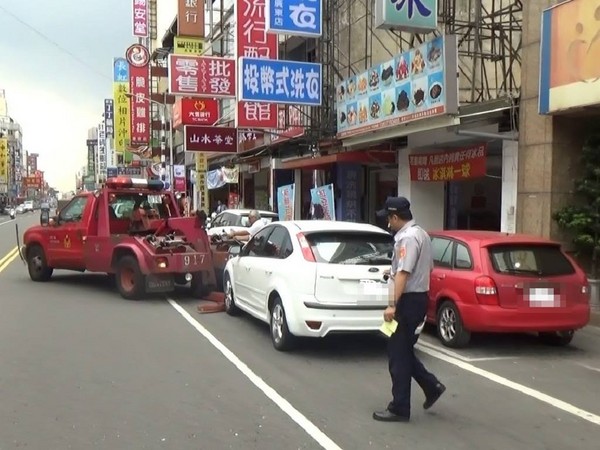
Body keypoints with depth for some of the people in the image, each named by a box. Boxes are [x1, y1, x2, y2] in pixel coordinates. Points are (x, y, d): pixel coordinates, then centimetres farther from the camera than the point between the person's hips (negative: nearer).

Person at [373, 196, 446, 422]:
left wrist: (392, 305, -30)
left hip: (408, 300, -10)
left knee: (398, 354, -2)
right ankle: (431, 386, 20)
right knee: (403, 351, 19)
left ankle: (399, 409, 5)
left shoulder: (407, 238, -17)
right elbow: (429, 266, 24)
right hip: (419, 297, 10)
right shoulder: (421, 233, 15)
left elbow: (403, 274, -27)